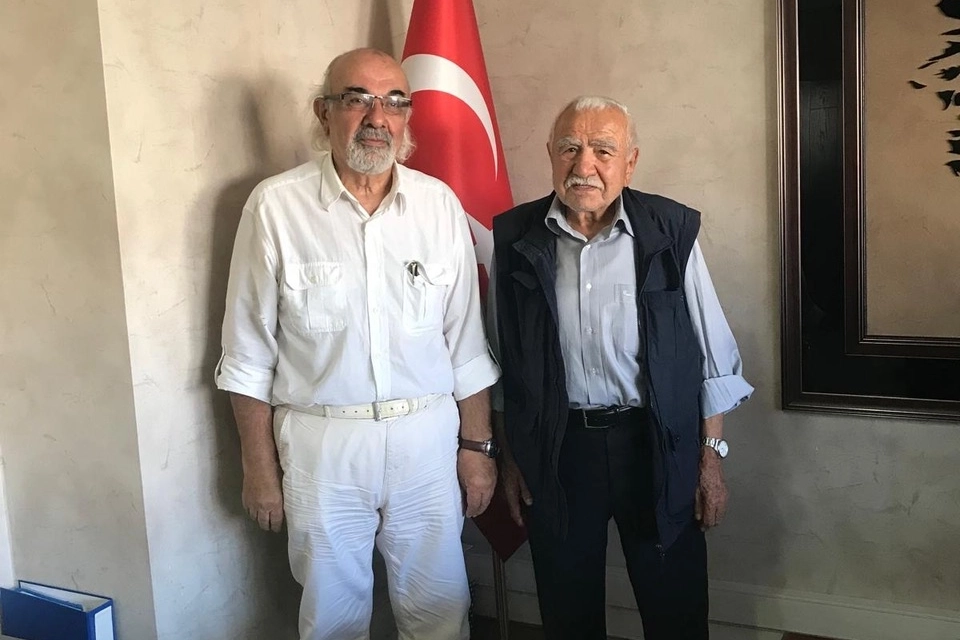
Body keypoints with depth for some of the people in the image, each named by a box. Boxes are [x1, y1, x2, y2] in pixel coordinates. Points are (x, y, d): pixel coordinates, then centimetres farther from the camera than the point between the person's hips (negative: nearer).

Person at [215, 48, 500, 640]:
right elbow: (250, 353, -2)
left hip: (427, 438, 2)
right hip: (320, 442, -1)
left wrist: (477, 445, 5)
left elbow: (466, 344, 5)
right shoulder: (276, 206, -7)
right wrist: (259, 467, -1)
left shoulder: (440, 204, 0)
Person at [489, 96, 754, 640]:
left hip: (658, 448, -1)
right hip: (555, 448, 2)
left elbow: (713, 355, -2)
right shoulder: (515, 238, -3)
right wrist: (510, 457, 7)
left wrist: (711, 456, -1)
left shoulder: (672, 231, -8)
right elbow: (503, 362, 5)